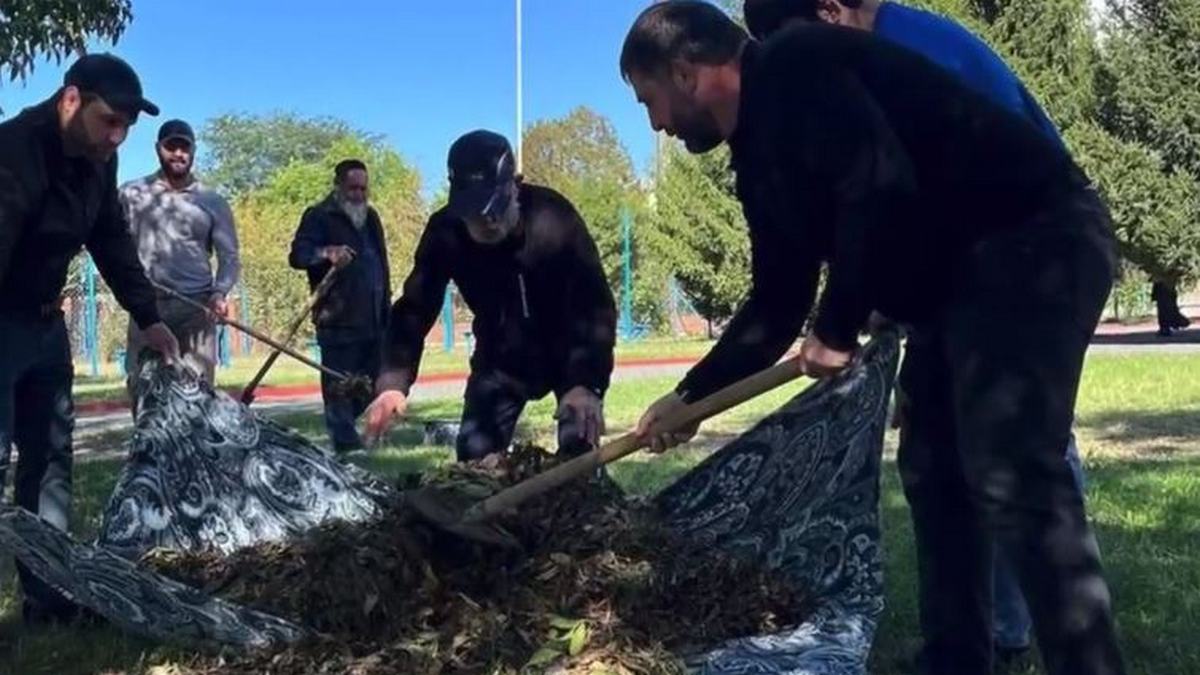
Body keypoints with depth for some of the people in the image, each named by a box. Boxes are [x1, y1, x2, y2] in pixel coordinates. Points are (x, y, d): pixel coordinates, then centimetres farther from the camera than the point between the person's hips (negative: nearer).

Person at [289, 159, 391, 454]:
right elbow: (297, 255, -15)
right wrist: (327, 252, -35)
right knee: (339, 386, -5)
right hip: (338, 319, -7)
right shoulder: (319, 216, -2)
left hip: (373, 319, 7)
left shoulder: (370, 217, 20)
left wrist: (386, 309, 23)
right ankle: (347, 443, -1)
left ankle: (342, 430, 28)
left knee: (369, 387, 12)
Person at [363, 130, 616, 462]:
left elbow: (595, 306, -32)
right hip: (501, 358, 3)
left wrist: (588, 383, -47)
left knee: (578, 451, -14)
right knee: (474, 454, 0)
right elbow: (414, 309, -18)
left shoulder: (553, 219, -30)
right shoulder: (445, 231, -21)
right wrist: (393, 383, -33)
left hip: (570, 353, -3)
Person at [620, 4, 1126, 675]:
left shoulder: (791, 69, -13)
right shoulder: (762, 153, 16)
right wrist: (691, 396, 21)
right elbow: (777, 302, 19)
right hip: (970, 269, 11)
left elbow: (881, 185, -28)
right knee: (936, 473, 12)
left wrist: (837, 329, -17)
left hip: (1034, 238, -10)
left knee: (1011, 477, -16)